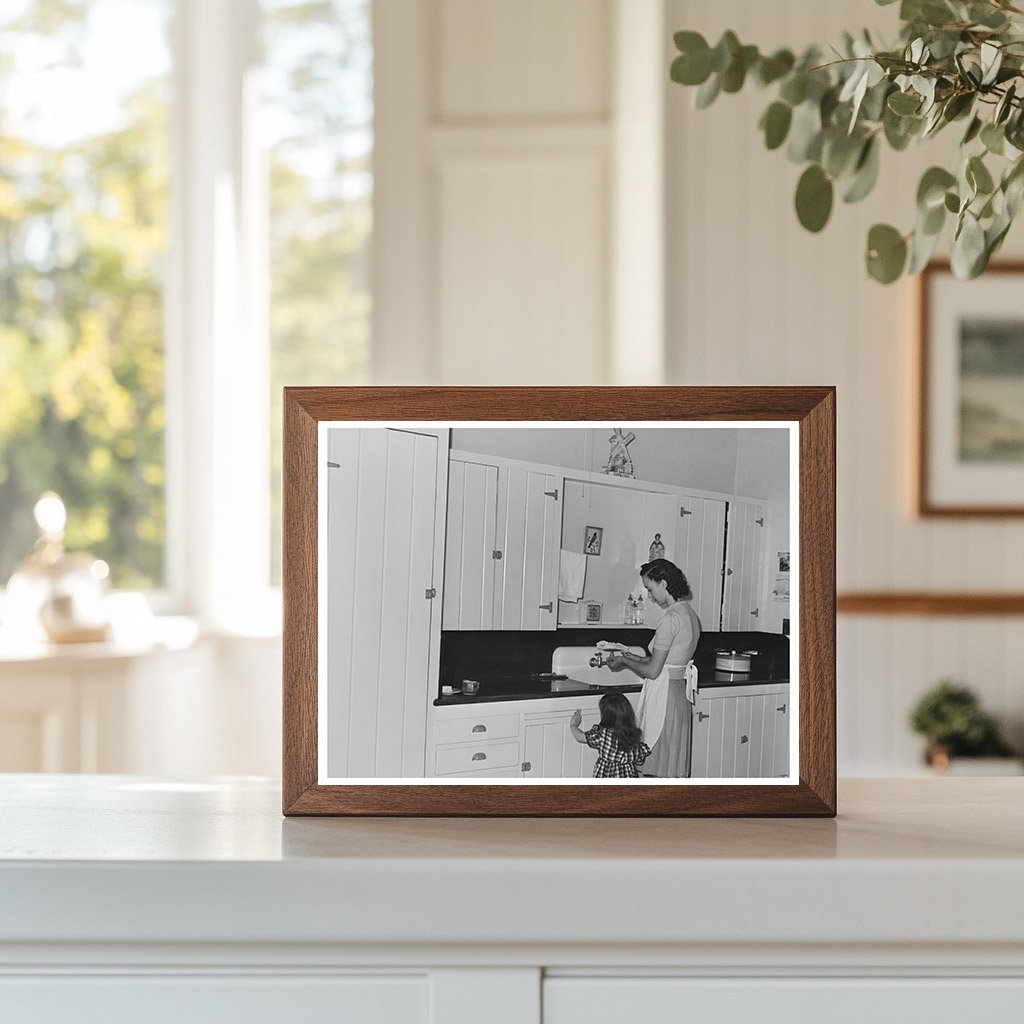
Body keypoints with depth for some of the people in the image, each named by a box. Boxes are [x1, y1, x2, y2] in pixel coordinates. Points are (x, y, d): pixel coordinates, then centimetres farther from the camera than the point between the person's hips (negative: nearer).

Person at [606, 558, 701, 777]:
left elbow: (652, 671, -17)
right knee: (676, 771, 13)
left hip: (664, 698, -9)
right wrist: (629, 657, 16)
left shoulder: (671, 620, -18)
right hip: (680, 696, 9)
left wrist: (624, 661, -1)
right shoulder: (689, 615, 10)